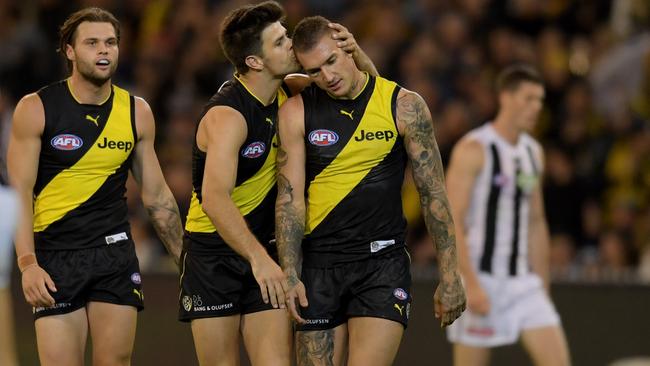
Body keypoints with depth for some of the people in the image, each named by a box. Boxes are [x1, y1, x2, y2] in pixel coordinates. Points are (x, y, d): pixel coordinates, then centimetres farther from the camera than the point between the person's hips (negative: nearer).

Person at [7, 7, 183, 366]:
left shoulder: (137, 113, 6)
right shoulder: (36, 109, -4)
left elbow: (157, 195, 14)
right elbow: (19, 194, -7)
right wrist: (28, 264, -18)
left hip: (115, 252, 3)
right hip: (55, 254, -3)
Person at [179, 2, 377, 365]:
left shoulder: (288, 92, 0)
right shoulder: (226, 115, -22)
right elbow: (215, 198, -35)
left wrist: (355, 53, -11)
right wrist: (258, 258, -47)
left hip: (266, 251, 5)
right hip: (212, 252, -5)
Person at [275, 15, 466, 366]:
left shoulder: (404, 106, -3)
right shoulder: (296, 112, 0)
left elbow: (433, 194, 1)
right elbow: (290, 197, -3)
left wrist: (449, 275, -1)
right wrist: (290, 275, -14)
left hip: (383, 262, -2)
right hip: (319, 264, 2)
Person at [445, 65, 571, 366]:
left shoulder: (533, 152, 12)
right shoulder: (473, 150, -11)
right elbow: (452, 222, -15)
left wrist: (542, 285, 17)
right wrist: (471, 284, -22)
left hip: (521, 281, 7)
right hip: (479, 277, -7)